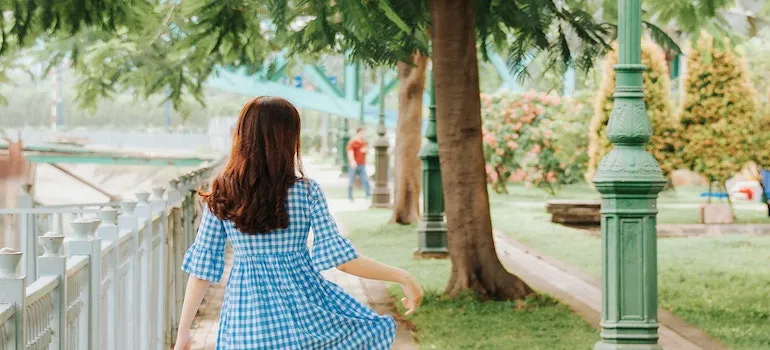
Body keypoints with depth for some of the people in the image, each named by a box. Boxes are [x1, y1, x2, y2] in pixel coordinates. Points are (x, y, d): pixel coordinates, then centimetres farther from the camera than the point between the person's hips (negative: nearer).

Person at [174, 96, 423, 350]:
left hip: (245, 318, 2)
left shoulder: (220, 197, -3)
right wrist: (402, 277, -2)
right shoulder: (307, 192, -9)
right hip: (304, 312, -2)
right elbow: (339, 257, -11)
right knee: (374, 330, 21)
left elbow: (202, 266, -2)